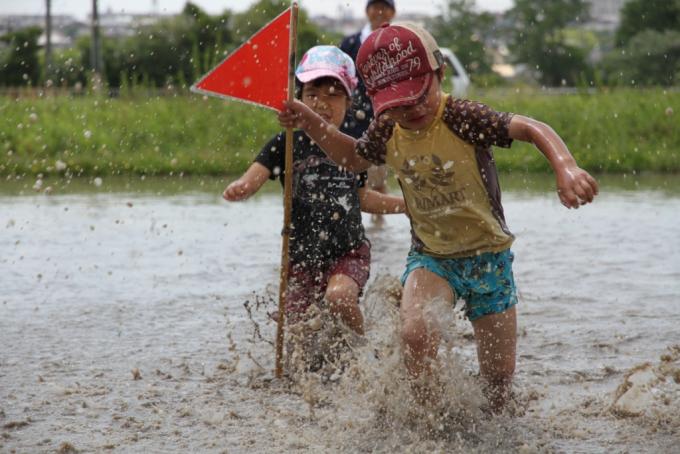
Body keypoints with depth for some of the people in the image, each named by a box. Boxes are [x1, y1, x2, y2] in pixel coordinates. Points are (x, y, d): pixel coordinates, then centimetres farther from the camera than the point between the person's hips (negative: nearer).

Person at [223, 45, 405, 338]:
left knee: (339, 296, -30)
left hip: (350, 252, 0)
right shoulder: (287, 145, -4)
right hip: (302, 257, 0)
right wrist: (238, 189, -41)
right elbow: (254, 177, -18)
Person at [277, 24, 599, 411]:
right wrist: (313, 125, 1)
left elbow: (532, 129, -29)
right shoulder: (388, 132, -6)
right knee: (416, 334, -29)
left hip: (488, 257, -2)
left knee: (499, 378, 6)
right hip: (431, 258, 2)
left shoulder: (461, 118, -22)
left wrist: (566, 167, -47)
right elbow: (353, 158, 16)